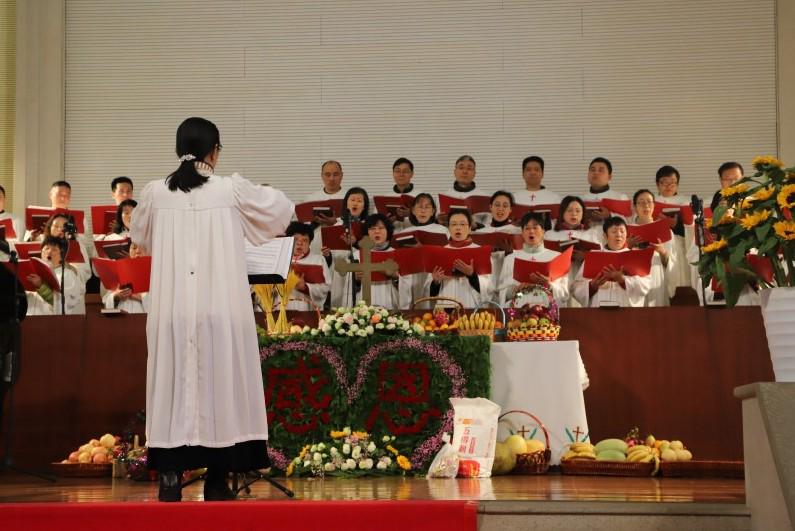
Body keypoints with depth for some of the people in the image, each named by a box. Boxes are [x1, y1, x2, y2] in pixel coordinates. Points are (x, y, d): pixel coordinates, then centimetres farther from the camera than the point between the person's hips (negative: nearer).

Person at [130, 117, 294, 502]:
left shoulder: (155, 192, 2)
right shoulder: (231, 189, -4)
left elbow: (139, 238, 21)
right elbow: (283, 207, 11)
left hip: (171, 308, 2)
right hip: (220, 309, -2)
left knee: (173, 383, 6)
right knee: (219, 384, 6)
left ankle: (170, 476, 0)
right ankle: (217, 481, 10)